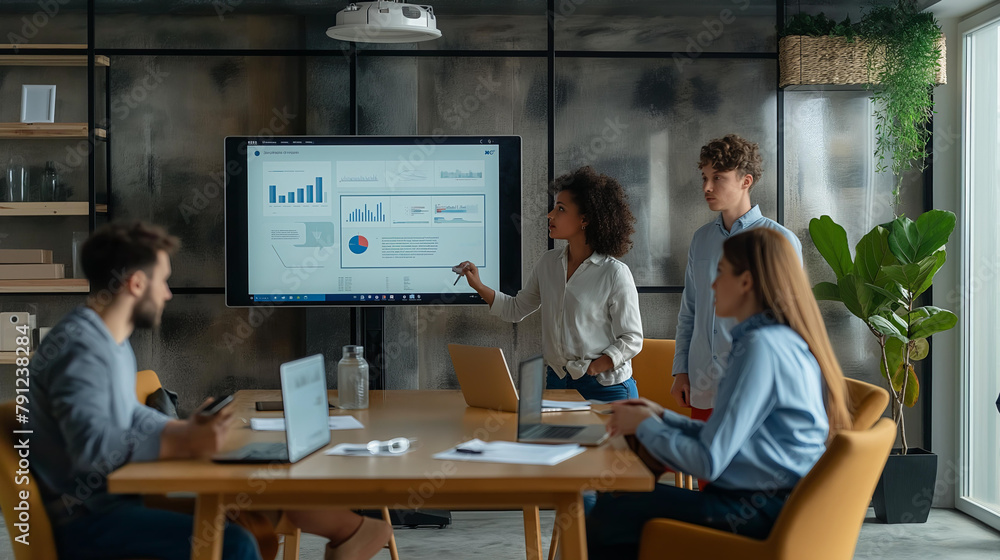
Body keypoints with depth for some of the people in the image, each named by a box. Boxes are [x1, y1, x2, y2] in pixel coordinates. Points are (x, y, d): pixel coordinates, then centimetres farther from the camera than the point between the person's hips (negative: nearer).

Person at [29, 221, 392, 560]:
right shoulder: (80, 346, -20)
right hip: (83, 519, -11)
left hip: (110, 497, 11)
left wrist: (185, 429, 8)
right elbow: (90, 445, -32)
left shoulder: (111, 340, 13)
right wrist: (182, 444, -29)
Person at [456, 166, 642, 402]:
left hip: (604, 388, -5)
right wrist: (479, 287, 4)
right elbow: (516, 309, 16)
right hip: (557, 382, 5)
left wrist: (592, 368, -19)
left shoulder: (615, 274, -12)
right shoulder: (548, 264, 7)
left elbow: (632, 340, -9)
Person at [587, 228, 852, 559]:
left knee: (607, 517, -14)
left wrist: (645, 426, -3)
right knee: (613, 502, 4)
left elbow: (708, 461, -18)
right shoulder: (788, 341, 16)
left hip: (761, 512, -10)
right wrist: (662, 417, 16)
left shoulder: (761, 346, -17)